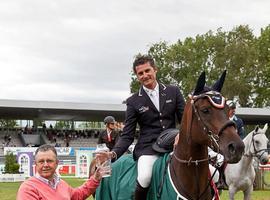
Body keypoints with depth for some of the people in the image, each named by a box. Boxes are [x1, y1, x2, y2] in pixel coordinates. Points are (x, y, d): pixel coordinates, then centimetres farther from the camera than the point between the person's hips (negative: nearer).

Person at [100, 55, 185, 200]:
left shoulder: (173, 91, 10)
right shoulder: (133, 101, 6)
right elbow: (127, 135, 5)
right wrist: (114, 153, -14)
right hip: (148, 148, -2)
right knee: (144, 179, -32)